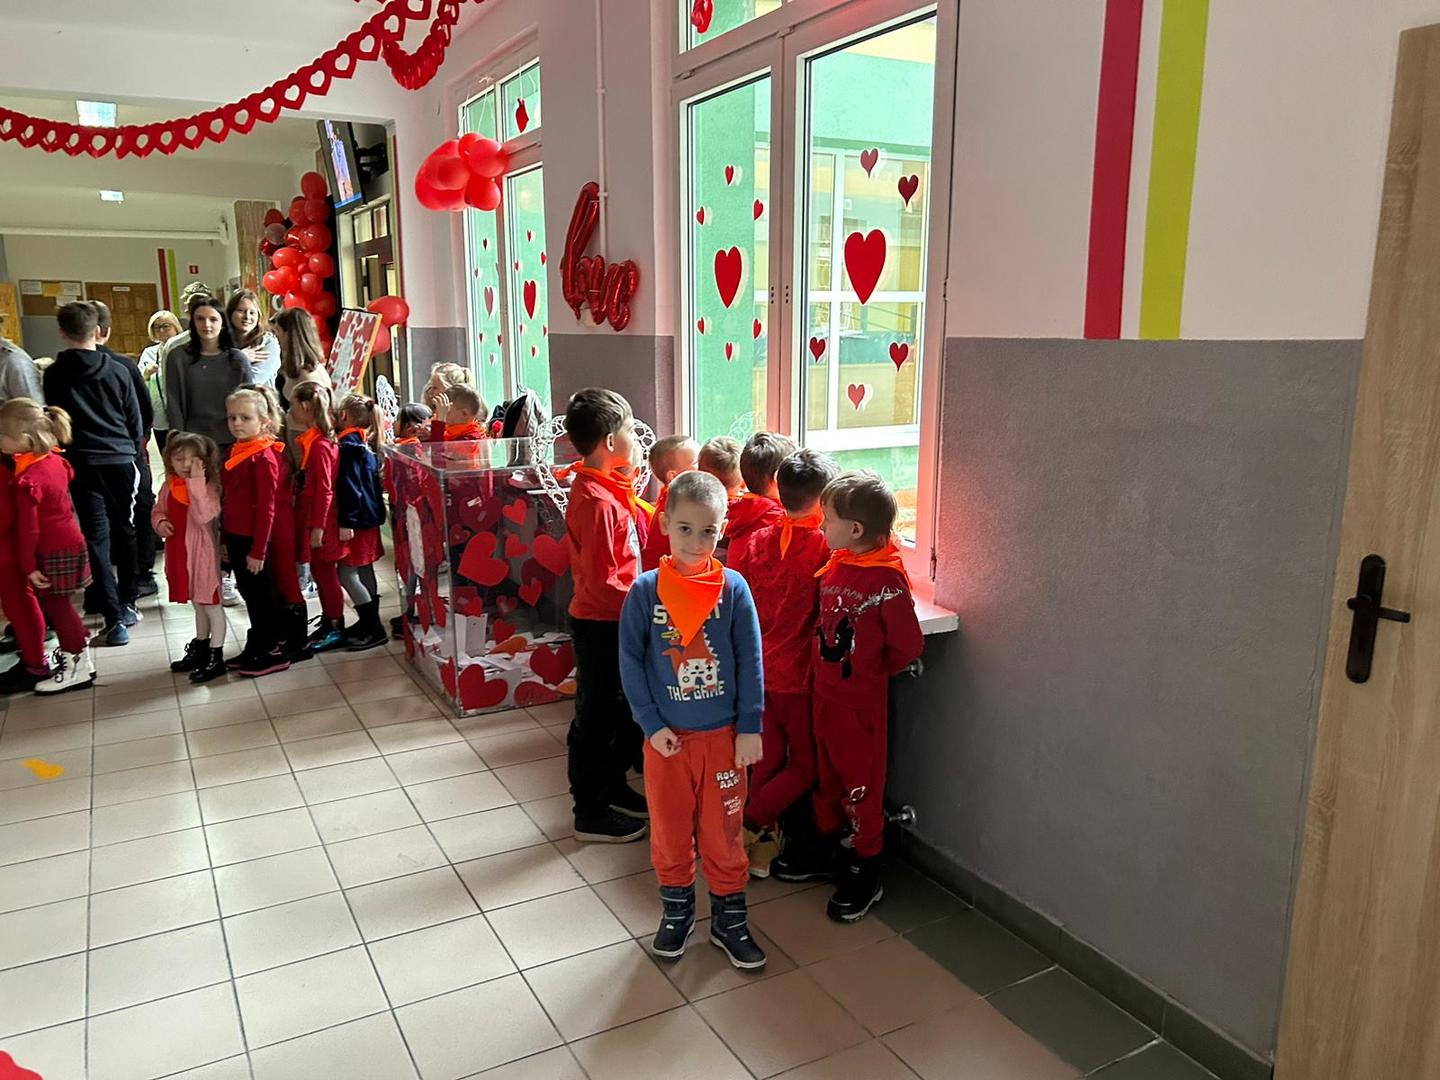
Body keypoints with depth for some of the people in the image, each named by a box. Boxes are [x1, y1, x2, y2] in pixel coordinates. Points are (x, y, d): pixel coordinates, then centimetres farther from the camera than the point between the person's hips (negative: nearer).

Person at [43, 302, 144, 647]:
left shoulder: (53, 375, -1)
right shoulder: (118, 370, 0)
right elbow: (135, 420, 5)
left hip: (82, 464, -1)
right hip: (121, 460, 1)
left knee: (97, 539, -1)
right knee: (124, 532, 14)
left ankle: (115, 619, -7)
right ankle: (127, 604, 24)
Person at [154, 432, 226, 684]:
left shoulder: (208, 486, -18)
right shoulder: (169, 486, 3)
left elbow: (204, 516, -32)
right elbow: (158, 510, 16)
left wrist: (196, 482, -32)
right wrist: (160, 523, -7)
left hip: (202, 553, -7)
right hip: (180, 552, 7)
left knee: (211, 604, 3)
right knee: (197, 604, 22)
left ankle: (216, 658, 11)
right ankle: (200, 649, 37)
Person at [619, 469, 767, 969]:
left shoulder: (733, 587, -7)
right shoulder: (645, 590, -7)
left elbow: (750, 661, -3)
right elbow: (630, 661, -4)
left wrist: (750, 728, -4)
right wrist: (652, 725, -9)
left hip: (724, 735, 0)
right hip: (666, 737, 0)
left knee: (724, 832, 12)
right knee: (669, 829, 15)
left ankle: (729, 918, 31)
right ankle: (676, 911, 36)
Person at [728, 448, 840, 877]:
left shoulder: (753, 542, -1)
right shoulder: (826, 547, -17)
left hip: (757, 668, 6)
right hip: (797, 673, -5)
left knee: (769, 757, 18)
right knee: (805, 765, 12)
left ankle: (762, 844, 21)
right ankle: (747, 826, 3)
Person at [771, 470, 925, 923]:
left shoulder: (887, 580, -21)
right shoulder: (834, 564, 1)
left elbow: (907, 646, -17)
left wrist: (870, 671, -5)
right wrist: (825, 666, 7)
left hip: (861, 700, -7)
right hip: (825, 691, 7)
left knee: (861, 783, 6)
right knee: (828, 774, 20)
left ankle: (864, 870, 21)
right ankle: (827, 847, 37)